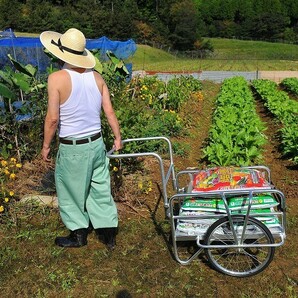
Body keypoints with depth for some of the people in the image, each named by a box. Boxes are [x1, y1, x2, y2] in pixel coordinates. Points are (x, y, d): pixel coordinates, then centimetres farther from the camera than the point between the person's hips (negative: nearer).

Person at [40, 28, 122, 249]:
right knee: (101, 189, 16)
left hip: (72, 148, -5)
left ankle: (79, 235, 30)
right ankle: (109, 233, 26)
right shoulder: (96, 77, -1)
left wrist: (46, 145, -4)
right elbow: (110, 111, 1)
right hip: (96, 143, 5)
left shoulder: (57, 78, -17)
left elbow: (53, 118, -18)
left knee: (72, 192, 15)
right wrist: (118, 137, 13)